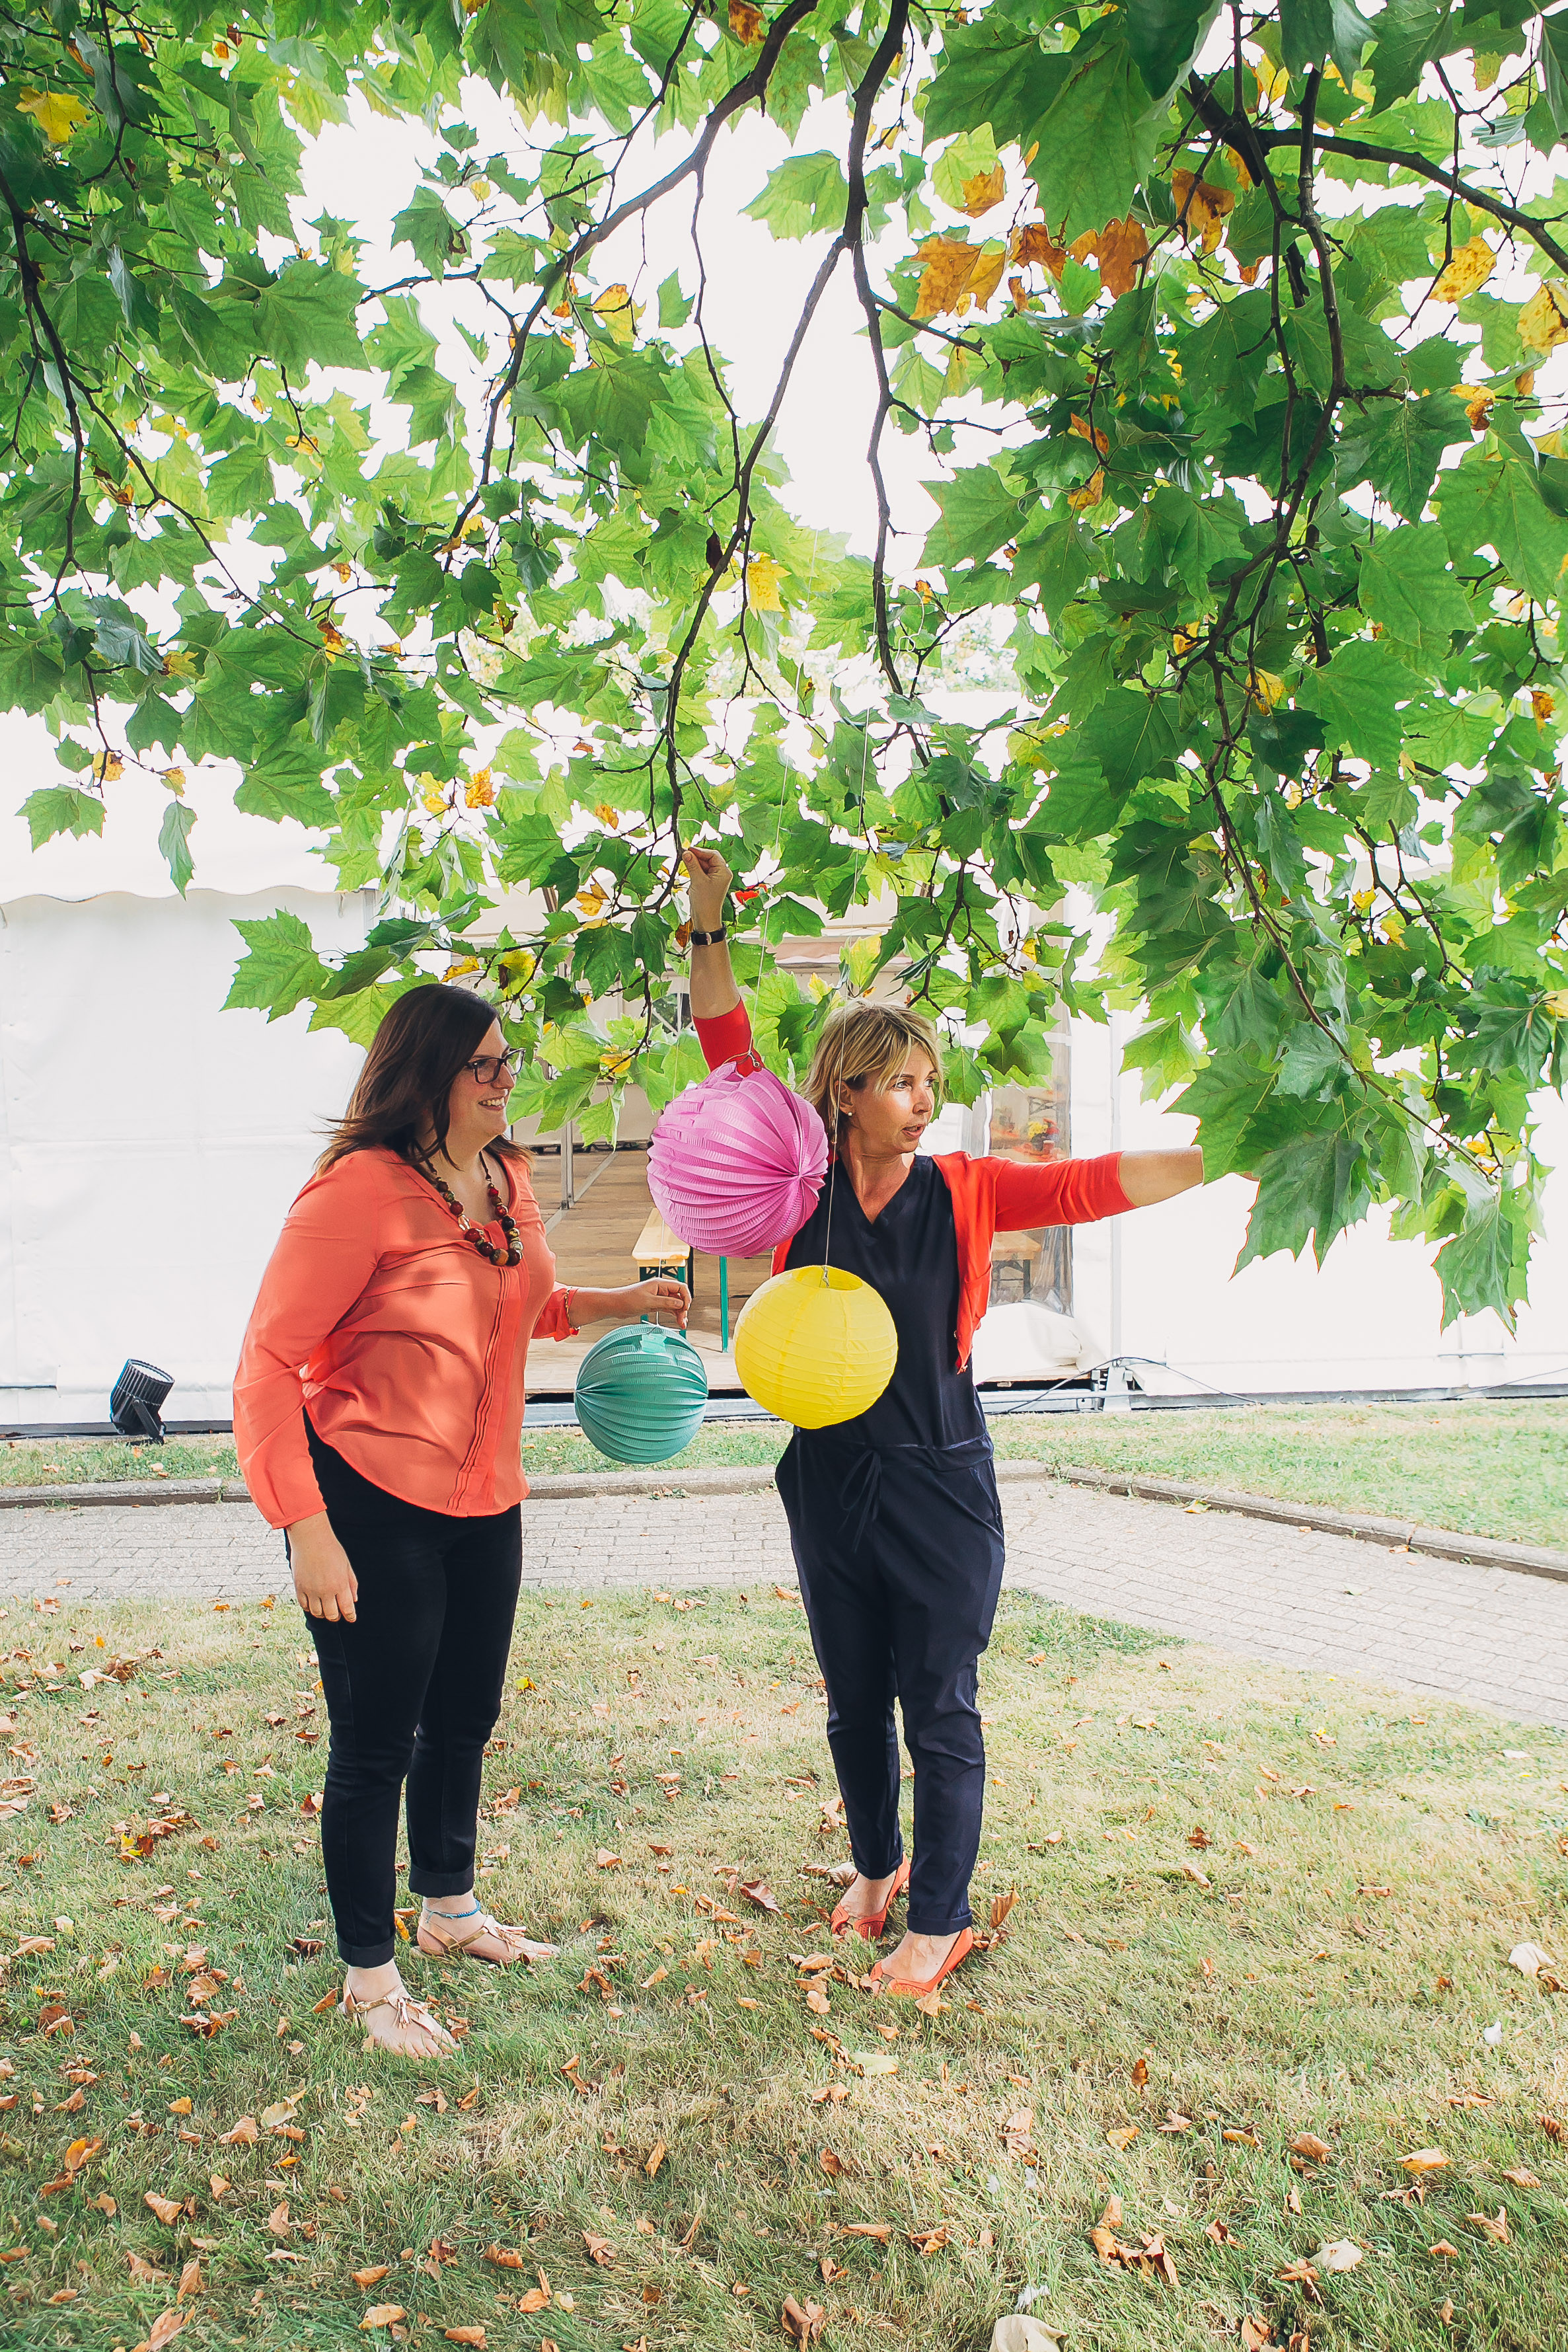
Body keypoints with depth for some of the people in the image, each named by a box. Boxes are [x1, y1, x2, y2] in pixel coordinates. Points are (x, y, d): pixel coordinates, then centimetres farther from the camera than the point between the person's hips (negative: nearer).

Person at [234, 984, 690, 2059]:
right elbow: (267, 1366, -20)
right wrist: (307, 1529, -24)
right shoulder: (361, 1188, -20)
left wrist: (622, 1303, 6)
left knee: (466, 1718, 22)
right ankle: (369, 1973, 27)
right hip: (375, 1506, -7)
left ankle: (452, 1907, 45)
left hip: (486, 1501, 8)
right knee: (376, 1745, 6)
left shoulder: (507, 1179, 3)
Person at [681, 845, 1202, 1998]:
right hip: (830, 1480, 2)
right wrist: (710, 927, -10)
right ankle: (878, 1866, 41)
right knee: (854, 1700, 17)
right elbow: (731, 1058, -4)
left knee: (941, 1710, 5)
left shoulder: (964, 1189, -5)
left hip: (942, 1482, -2)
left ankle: (942, 1917, 23)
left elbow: (1089, 1185, -13)